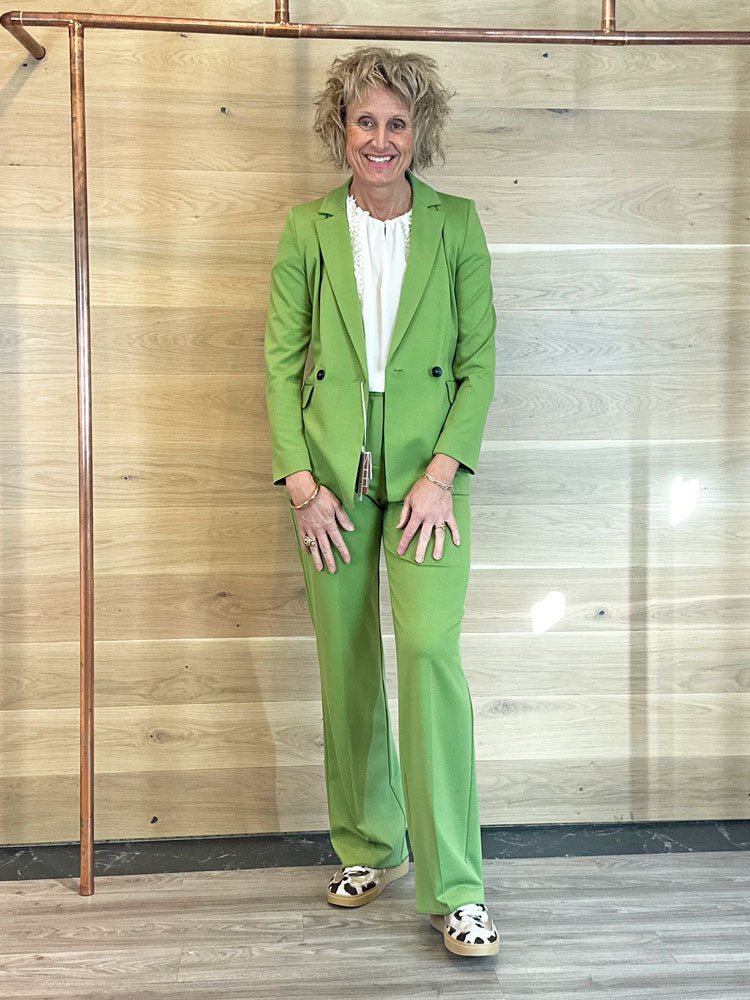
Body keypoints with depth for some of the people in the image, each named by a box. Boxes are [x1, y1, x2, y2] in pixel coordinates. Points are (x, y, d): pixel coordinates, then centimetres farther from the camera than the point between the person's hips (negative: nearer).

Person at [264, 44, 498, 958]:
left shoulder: (456, 224, 5)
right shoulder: (307, 230, 7)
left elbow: (479, 361, 2)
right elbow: (280, 361, 4)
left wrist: (442, 472, -9)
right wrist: (300, 481, -5)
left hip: (426, 470, -2)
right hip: (332, 477, 2)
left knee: (430, 650, -14)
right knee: (345, 663, 8)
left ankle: (453, 889, -5)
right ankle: (370, 845, 27)